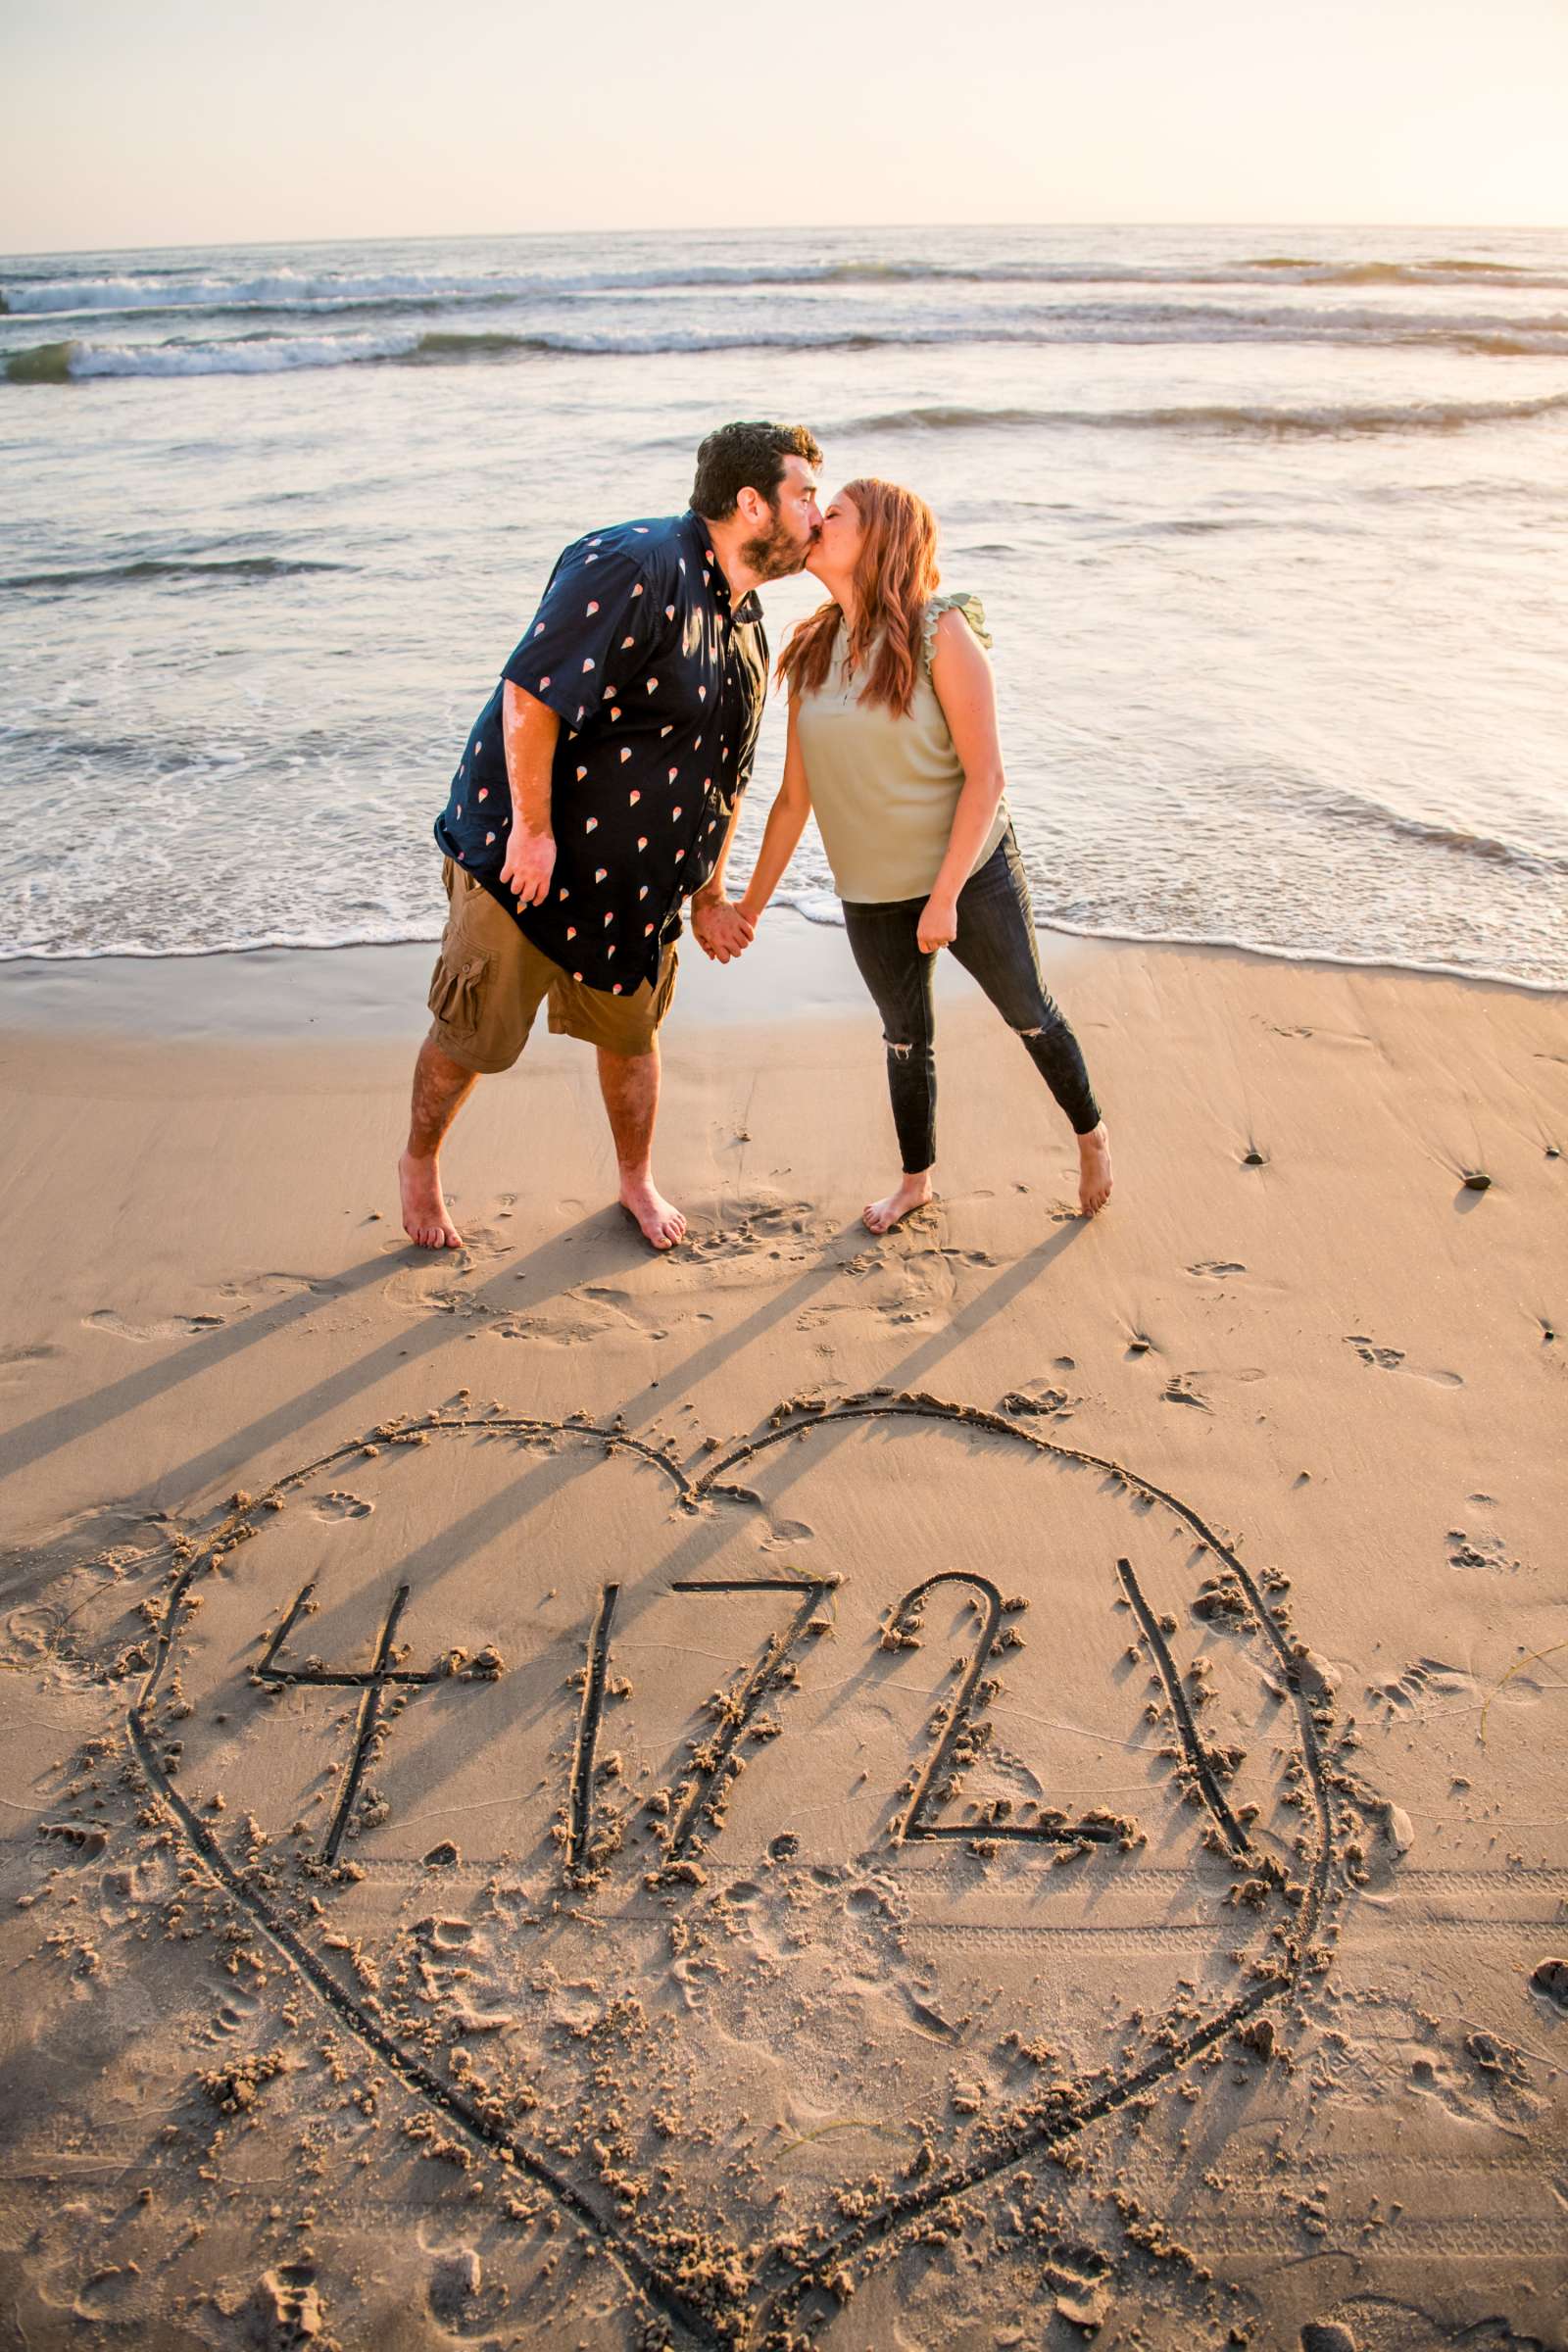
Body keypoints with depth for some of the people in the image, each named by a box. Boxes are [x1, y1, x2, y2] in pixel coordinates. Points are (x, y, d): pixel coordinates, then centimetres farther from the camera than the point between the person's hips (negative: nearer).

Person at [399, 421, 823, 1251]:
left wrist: (707, 894, 18)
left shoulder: (745, 624, 9)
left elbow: (724, 773, 18)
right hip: (525, 859, -7)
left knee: (630, 1032, 19)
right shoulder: (634, 568, -21)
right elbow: (530, 693, -27)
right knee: (471, 1039, 5)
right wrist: (532, 831, -24)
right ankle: (419, 1163, 31)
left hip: (634, 878, 8)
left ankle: (637, 1181, 41)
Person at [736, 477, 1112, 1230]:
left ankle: (1091, 1137, 37)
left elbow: (985, 777, -17)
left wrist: (945, 896, -21)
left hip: (970, 874, -4)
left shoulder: (941, 633, -16)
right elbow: (794, 797, 3)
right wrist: (751, 904, 5)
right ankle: (916, 1179, 39)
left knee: (1030, 1016, 11)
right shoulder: (810, 653, -1)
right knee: (905, 1038, 18)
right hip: (870, 894, 4)